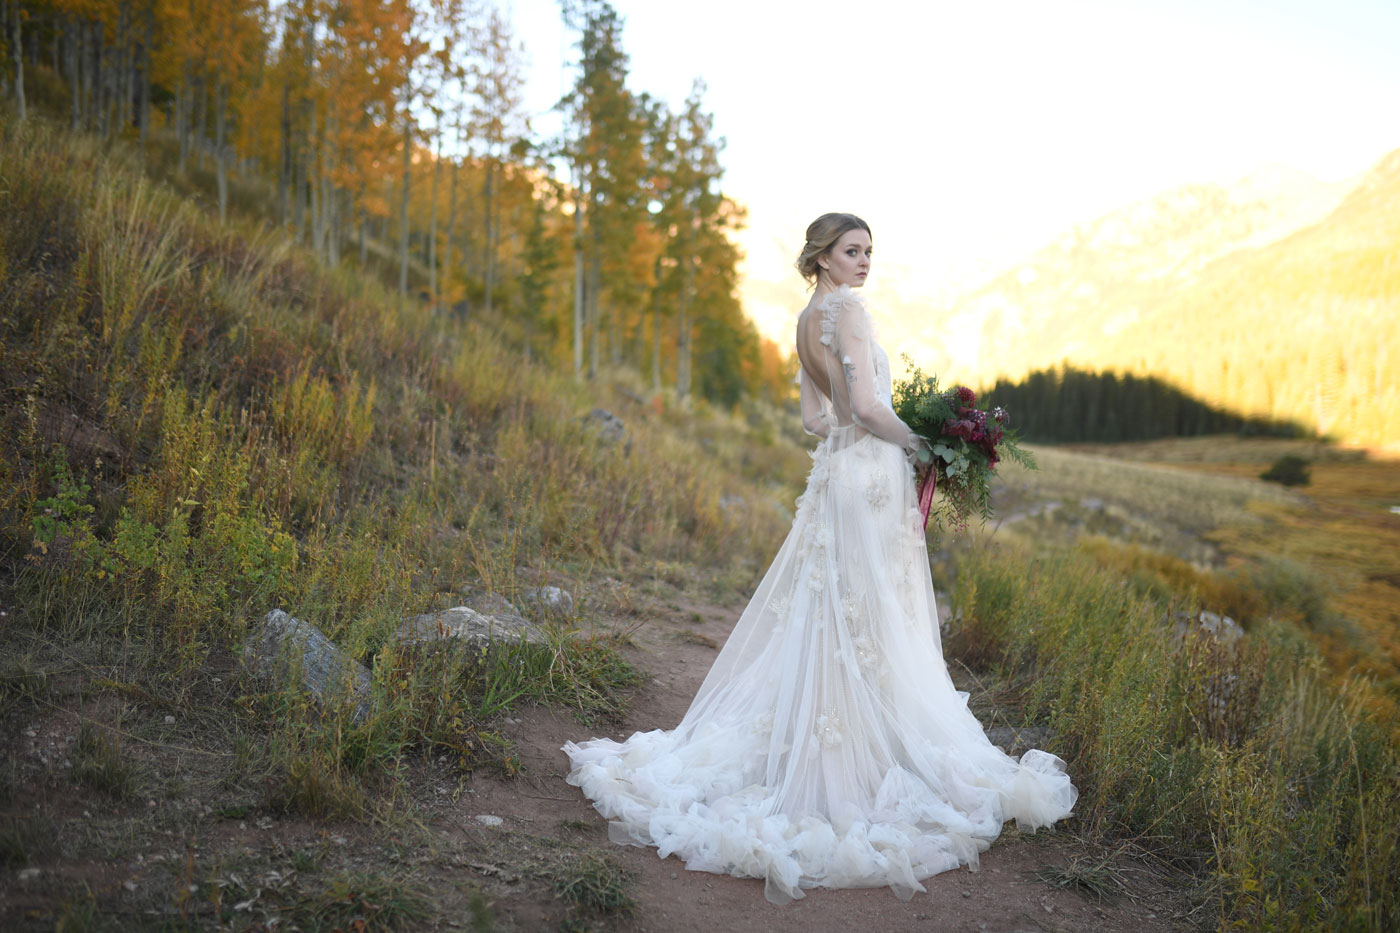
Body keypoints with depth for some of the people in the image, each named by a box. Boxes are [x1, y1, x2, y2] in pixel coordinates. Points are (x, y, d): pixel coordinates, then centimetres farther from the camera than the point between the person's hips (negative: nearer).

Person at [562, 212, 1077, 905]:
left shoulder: (807, 323, 16)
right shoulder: (847, 310, -12)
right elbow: (867, 404, -21)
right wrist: (919, 442, -8)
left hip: (833, 474, 9)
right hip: (870, 480, -9)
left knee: (826, 620, 14)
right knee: (868, 624, -3)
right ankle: (864, 764, 5)